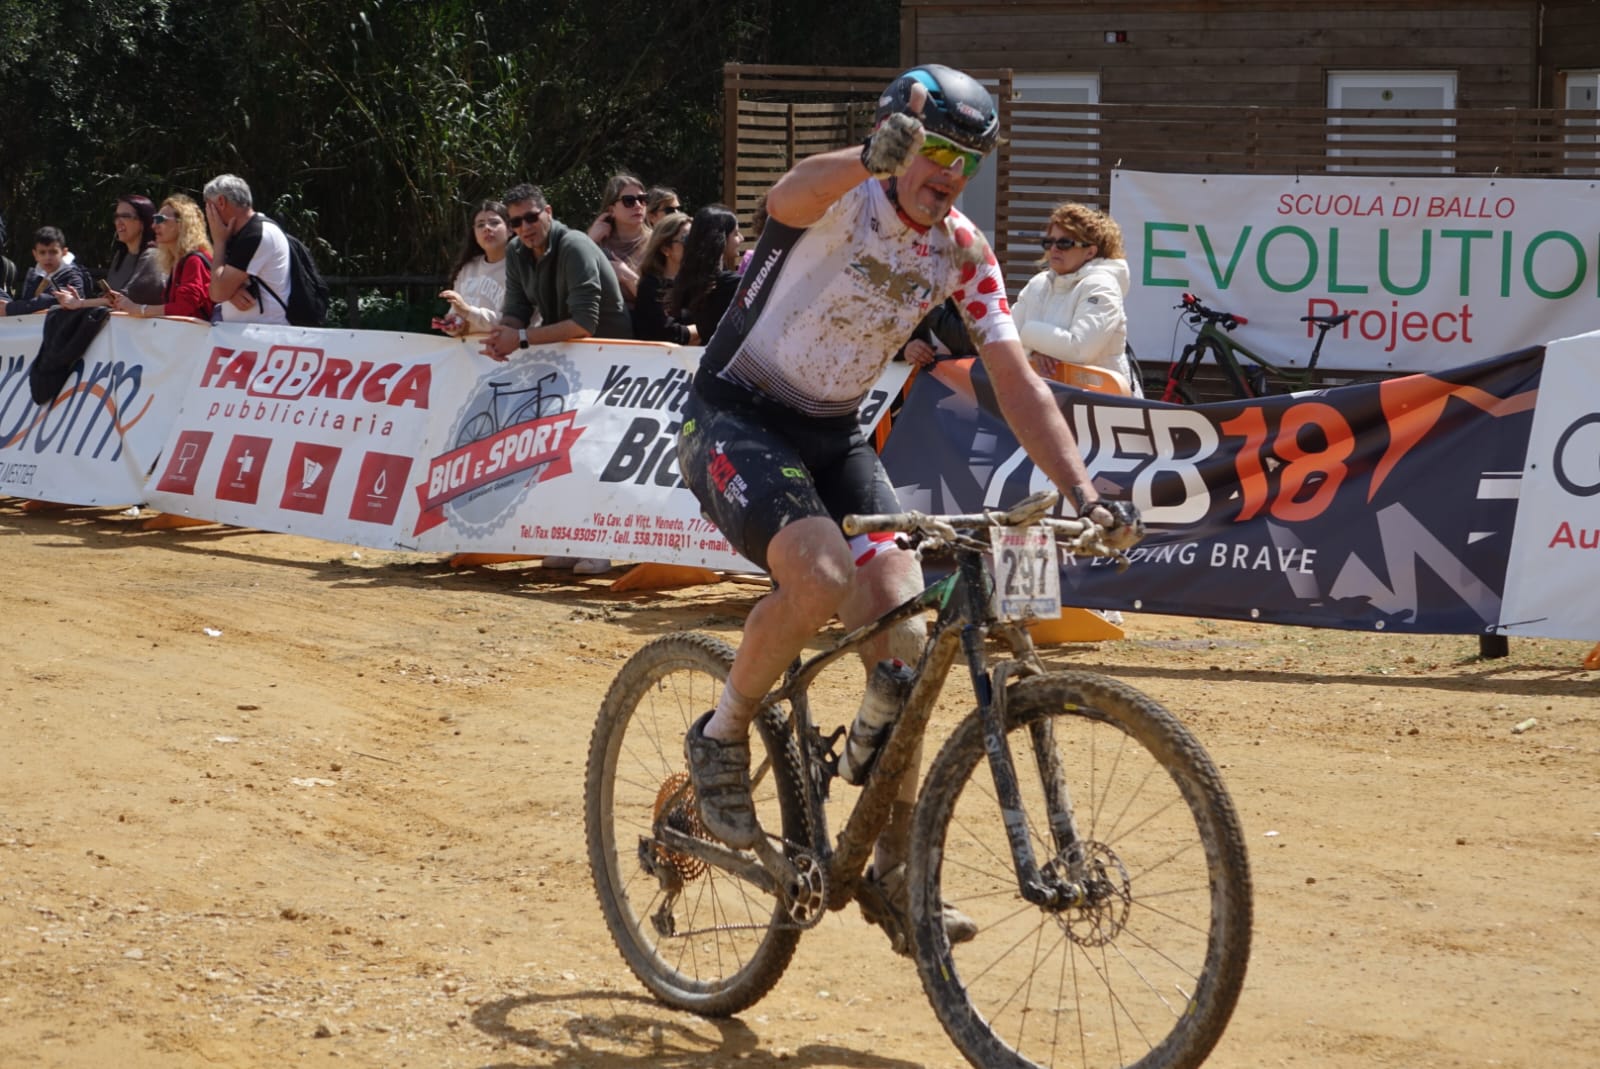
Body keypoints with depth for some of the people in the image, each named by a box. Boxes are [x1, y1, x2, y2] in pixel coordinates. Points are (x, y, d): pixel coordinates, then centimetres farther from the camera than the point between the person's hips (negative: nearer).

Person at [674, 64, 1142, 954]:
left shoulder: (962, 253, -1)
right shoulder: (842, 201, -17)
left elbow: (1018, 381, -3)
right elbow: (791, 195, -43)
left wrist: (1086, 494, -15)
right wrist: (874, 157, -65)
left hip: (833, 436, 6)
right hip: (736, 420, -6)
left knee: (903, 637, -8)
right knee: (821, 579, -32)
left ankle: (896, 870, 4)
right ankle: (722, 737, -5)